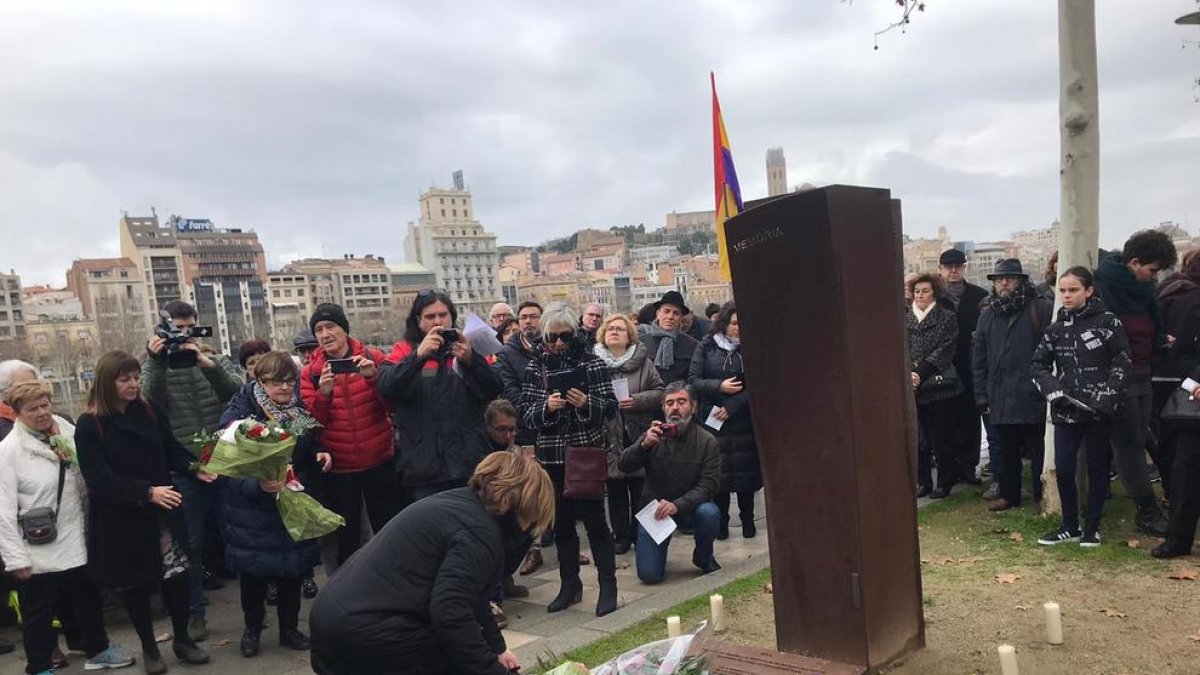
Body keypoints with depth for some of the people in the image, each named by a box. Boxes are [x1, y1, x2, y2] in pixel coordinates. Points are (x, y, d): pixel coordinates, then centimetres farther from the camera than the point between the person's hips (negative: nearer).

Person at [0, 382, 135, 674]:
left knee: (90, 601, 20)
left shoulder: (70, 433, -1)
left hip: (77, 541, 5)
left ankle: (97, 650, 39)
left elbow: (88, 480, 10)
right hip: (38, 549, -4)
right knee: (39, 612, 12)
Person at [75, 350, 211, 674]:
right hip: (121, 520, -3)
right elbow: (99, 480, -16)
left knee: (177, 575, 6)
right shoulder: (90, 425, -11)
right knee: (135, 584, 11)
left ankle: (182, 639, 26)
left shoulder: (151, 411, 1)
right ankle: (149, 648, 29)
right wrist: (147, 492, -25)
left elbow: (173, 451, 6)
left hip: (163, 512, 3)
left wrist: (195, 469, -15)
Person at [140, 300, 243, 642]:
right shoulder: (157, 365, 4)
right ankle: (195, 612, 19)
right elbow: (152, 400, -13)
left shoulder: (216, 360, 6)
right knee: (192, 542, 7)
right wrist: (156, 362, -24)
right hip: (183, 467, -1)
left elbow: (235, 389, -12)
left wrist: (206, 363, -25)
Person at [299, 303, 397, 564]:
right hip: (338, 466, 1)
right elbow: (312, 421, -4)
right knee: (346, 536, 13)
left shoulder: (373, 358, -3)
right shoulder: (311, 372, 1)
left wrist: (374, 377, -24)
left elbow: (392, 404, -7)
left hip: (379, 461, -1)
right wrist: (323, 393, -22)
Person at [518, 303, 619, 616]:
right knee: (562, 522, 12)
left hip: (587, 452, -3)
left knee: (594, 519, 1)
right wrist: (546, 407, -17)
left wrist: (586, 403, -22)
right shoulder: (535, 367, 5)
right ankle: (570, 584, 25)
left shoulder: (591, 362, -2)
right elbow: (524, 411, 2)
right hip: (552, 457, 3)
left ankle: (608, 585, 13)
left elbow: (611, 407, -3)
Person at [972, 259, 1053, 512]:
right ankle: (1009, 494, 26)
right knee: (1007, 451, 14)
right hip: (1000, 398, 4)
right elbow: (979, 358, 12)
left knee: (1038, 450, 6)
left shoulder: (1041, 309, -5)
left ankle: (1042, 496, 19)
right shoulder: (988, 315, 11)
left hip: (1032, 395, -4)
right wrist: (981, 393, 8)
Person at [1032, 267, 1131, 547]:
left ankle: (1092, 527, 20)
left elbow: (1122, 362, -6)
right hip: (1065, 411, 3)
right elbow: (1038, 364, 10)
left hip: (1099, 410, -3)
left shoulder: (1108, 322, -4)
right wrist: (1053, 390, -5)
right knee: (1063, 469, 2)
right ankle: (1069, 526, 17)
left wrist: (1105, 397, -14)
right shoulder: (1056, 329, 7)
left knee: (1097, 467, 8)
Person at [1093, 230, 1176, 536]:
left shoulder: (1144, 289, 12)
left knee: (1137, 442, 12)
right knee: (1129, 444, -3)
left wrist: (1162, 341, 6)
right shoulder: (1103, 287, -13)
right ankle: (1148, 512, 1)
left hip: (1142, 375, 8)